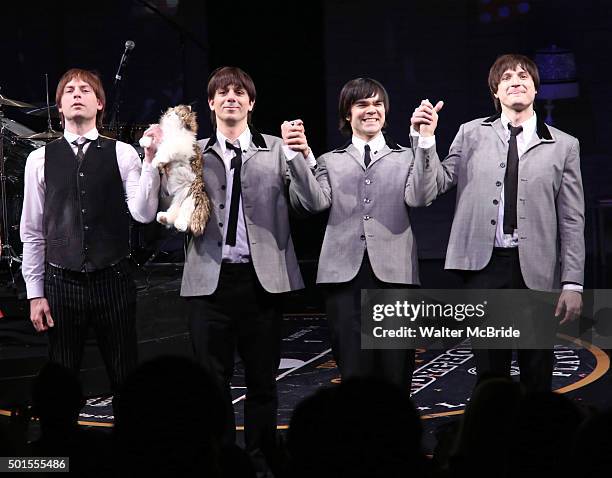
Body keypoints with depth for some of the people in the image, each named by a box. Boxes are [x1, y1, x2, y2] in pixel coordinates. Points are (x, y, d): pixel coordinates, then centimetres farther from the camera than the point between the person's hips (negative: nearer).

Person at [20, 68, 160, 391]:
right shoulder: (40, 159, 4)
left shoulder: (123, 154, 0)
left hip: (113, 282, -1)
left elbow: (143, 213, -11)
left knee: (125, 379, 5)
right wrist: (35, 293, 2)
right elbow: (32, 232, 6)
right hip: (61, 283, 1)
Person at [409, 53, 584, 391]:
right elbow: (428, 192, 5)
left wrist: (573, 283, -1)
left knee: (537, 376, 5)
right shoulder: (471, 135, 9)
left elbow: (572, 221, 5)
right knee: (489, 374, 4)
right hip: (484, 264, 0)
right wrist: (426, 140, -8)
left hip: (536, 271, 0)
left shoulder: (562, 146, 7)